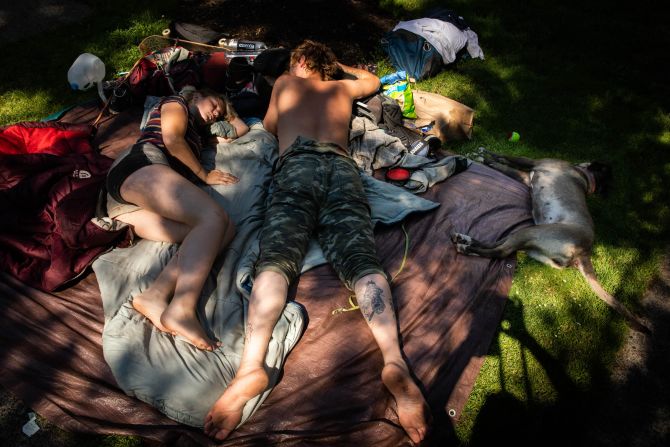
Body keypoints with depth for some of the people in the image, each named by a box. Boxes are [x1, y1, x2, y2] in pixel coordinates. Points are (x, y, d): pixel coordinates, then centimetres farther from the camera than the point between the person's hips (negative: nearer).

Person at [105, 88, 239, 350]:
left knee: (225, 230, -17)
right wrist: (205, 176, 9)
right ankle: (181, 309, -46)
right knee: (214, 217, -29)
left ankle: (155, 296, -38)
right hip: (141, 166, -7)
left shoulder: (193, 134, 43)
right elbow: (172, 140, 3)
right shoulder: (176, 103, 20)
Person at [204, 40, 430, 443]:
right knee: (362, 260, -18)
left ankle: (252, 365, -41)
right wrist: (338, 66, 71)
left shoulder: (285, 82, 32)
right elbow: (374, 81, 60)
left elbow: (270, 127, 45)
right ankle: (394, 359, -40)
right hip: (342, 166, 2)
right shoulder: (343, 87, 37)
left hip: (297, 163, -2)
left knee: (276, 259, -19)